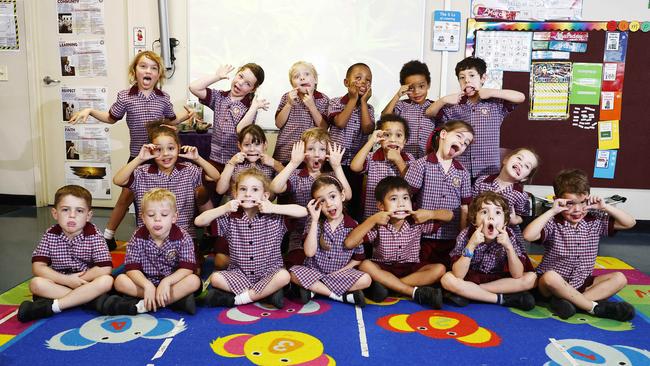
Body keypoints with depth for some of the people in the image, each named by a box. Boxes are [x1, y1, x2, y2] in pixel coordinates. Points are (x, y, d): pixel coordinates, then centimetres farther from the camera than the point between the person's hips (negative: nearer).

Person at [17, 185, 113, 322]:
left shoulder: (93, 235, -11)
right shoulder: (51, 235, -4)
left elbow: (105, 269, -16)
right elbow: (38, 267, -8)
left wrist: (77, 280, -17)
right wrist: (66, 280, -20)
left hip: (87, 285, -2)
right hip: (59, 284, 2)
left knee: (106, 281, -31)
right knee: (36, 283, -25)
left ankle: (50, 306, -30)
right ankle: (92, 299, -26)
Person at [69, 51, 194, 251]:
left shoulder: (163, 98, 1)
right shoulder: (125, 97, -4)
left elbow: (171, 121, 17)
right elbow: (111, 118, 9)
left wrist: (186, 115, 1)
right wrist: (89, 110, -2)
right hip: (137, 156, -1)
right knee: (127, 195, 5)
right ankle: (108, 235, 23)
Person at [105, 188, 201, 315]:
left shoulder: (183, 238, -11)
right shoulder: (138, 237, -7)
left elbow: (187, 269, -17)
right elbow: (132, 269, -13)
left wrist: (167, 281, -33)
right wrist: (147, 285, -31)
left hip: (173, 281, -2)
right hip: (145, 283, 2)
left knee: (194, 281, -29)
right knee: (120, 281, -23)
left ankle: (145, 305, -30)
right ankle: (177, 299, -26)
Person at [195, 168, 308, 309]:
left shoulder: (275, 217, -6)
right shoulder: (230, 218, -2)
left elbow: (303, 211, -17)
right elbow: (198, 221, -8)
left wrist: (274, 208, -25)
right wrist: (224, 209, -21)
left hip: (269, 273, -2)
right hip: (239, 274, 2)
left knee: (284, 276, -31)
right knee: (215, 278, -23)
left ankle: (236, 298, -18)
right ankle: (267, 292, -16)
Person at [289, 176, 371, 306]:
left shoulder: (353, 226, -5)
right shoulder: (314, 223, -5)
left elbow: (358, 257, 4)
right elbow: (309, 252, -19)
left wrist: (340, 271, -9)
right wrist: (315, 220, -21)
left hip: (340, 274, 0)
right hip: (314, 272, 0)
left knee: (365, 280, -25)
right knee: (294, 273, -29)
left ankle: (314, 290, -18)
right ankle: (342, 296, -21)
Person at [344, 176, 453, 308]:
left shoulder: (416, 222, -8)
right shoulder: (378, 226, -14)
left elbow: (449, 215, -2)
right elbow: (349, 243, -24)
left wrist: (430, 213, -22)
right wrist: (372, 220, -29)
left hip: (411, 269, 2)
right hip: (383, 270, -2)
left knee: (439, 269, -22)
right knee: (365, 265, -31)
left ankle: (386, 285, -26)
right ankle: (416, 292, -30)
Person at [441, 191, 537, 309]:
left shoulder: (509, 235, -16)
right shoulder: (466, 235, -20)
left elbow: (517, 275, -18)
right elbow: (458, 275, -27)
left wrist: (509, 246, -31)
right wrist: (471, 245, -37)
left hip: (499, 280, 2)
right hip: (471, 279, -2)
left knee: (531, 278, -20)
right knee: (447, 279, -29)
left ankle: (469, 293, -20)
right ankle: (503, 299, -19)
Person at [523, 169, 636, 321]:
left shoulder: (595, 221, 2)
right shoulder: (553, 223, -14)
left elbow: (630, 223, 3)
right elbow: (528, 235, -33)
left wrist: (605, 207, -10)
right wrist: (551, 211, -29)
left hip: (582, 283, 6)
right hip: (555, 284, -5)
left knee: (619, 278, -10)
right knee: (550, 276, -37)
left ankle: (567, 301, -24)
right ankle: (594, 307, -22)